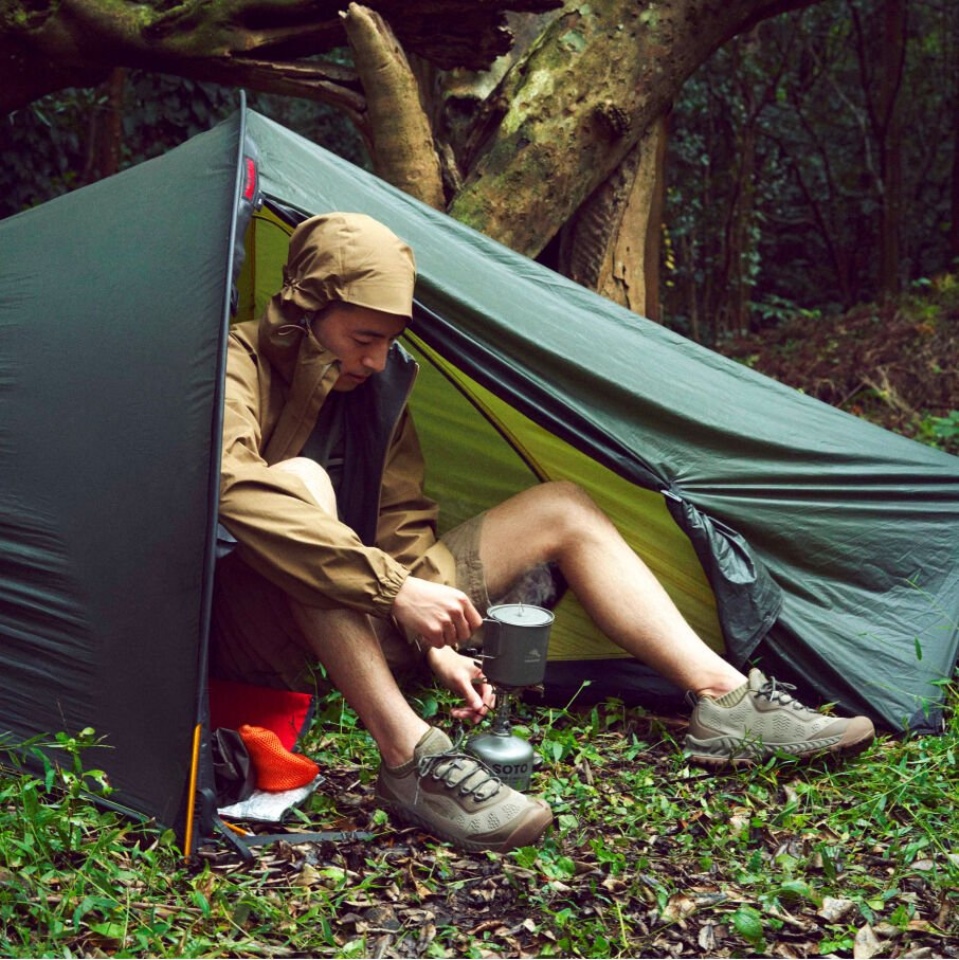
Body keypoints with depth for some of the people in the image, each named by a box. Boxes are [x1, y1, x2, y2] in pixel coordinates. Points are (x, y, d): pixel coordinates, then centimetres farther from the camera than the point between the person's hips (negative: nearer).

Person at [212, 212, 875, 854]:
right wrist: (395, 590, -40)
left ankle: (726, 699, -9)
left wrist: (432, 640, -10)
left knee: (562, 510, 3)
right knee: (300, 482, -39)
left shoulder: (378, 382, 6)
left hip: (360, 624, 8)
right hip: (267, 646, -8)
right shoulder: (239, 368, -18)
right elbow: (230, 490, -38)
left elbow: (401, 527, 6)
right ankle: (411, 760, -42)